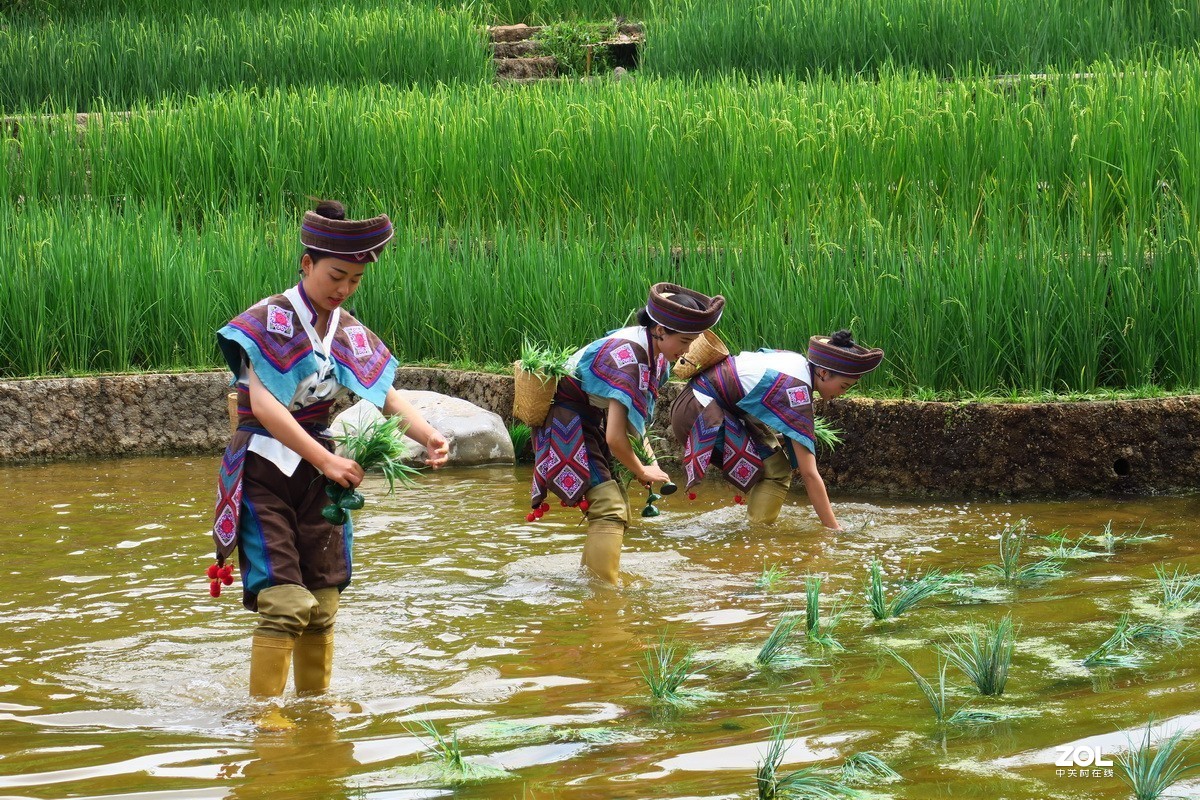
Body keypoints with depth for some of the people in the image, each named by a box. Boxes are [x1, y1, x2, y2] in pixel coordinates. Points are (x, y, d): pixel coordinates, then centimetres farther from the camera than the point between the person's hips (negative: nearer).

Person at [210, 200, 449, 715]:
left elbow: (388, 398, 4)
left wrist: (427, 436, -17)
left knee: (322, 606, 6)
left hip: (317, 477, 6)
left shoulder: (351, 335, 7)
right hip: (264, 473, -6)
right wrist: (325, 458, -30)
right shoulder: (268, 321, -12)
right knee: (285, 603, -16)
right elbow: (263, 404, -23)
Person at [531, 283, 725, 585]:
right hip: (569, 426, -10)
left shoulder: (656, 354, 0)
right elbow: (615, 437, -29)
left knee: (618, 511, 13)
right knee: (610, 511, -20)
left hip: (592, 426, 10)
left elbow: (634, 418, 12)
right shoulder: (628, 358, -29)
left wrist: (649, 459, -1)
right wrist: (642, 472, -12)